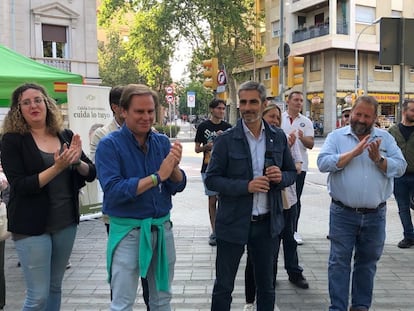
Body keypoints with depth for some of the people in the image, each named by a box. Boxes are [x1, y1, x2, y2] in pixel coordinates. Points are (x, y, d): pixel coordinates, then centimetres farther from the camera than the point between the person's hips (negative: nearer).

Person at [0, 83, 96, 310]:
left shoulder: (66, 136, 4)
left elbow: (91, 173, 5)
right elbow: (20, 185, -16)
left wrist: (77, 161, -16)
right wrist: (57, 167, -25)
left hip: (66, 223, 5)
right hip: (32, 226, -4)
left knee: (55, 287, 16)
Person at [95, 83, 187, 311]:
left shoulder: (162, 142, 3)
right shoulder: (109, 145, -11)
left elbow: (177, 187, 0)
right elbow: (113, 192, -23)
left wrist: (174, 167, -21)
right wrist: (157, 176, -25)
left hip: (162, 228, 5)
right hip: (127, 231, -4)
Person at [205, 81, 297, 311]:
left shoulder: (278, 137, 3)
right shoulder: (226, 140, -8)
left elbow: (291, 173, 11)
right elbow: (211, 180, -9)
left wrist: (281, 177, -12)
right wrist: (246, 186, -21)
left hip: (267, 223, 3)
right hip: (233, 223, -3)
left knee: (266, 285, 18)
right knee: (223, 286, 10)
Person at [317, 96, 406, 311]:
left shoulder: (385, 138, 6)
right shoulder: (336, 136, 0)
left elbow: (400, 167, -2)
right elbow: (323, 163, -14)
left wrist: (378, 159, -18)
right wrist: (354, 152, -19)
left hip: (375, 215, 3)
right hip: (343, 214, -2)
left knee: (368, 262, 15)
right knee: (339, 262, 3)